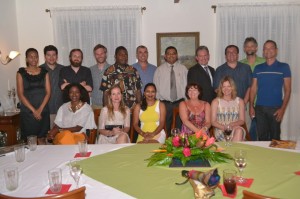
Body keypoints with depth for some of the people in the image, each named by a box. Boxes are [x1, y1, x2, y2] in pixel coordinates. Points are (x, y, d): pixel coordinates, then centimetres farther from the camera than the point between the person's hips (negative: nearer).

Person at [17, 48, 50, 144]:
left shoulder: (44, 72, 9)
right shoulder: (21, 73, 3)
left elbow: (48, 92, 4)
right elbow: (20, 94, -2)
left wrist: (40, 109, -7)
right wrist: (33, 110, -9)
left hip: (43, 111, 2)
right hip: (27, 112, -1)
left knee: (42, 139, 3)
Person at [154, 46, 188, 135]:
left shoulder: (183, 69, 8)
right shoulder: (159, 69, 6)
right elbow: (156, 87, 4)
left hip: (180, 103, 1)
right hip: (165, 104, 0)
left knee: (180, 128, 2)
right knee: (165, 129, 2)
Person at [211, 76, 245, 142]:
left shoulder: (240, 101, 12)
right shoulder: (216, 102, 6)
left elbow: (242, 120, 8)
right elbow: (213, 121, 2)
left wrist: (231, 125, -12)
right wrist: (224, 127, -16)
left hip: (236, 129, 3)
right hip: (220, 130, -2)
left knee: (239, 130, -34)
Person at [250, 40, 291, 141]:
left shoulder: (284, 67, 2)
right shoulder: (258, 68, 9)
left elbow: (287, 90, -1)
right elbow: (253, 88, 10)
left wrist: (283, 108, -9)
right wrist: (251, 106, 2)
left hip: (276, 108, -2)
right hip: (259, 108, 2)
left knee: (275, 137, 5)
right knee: (262, 136, 8)